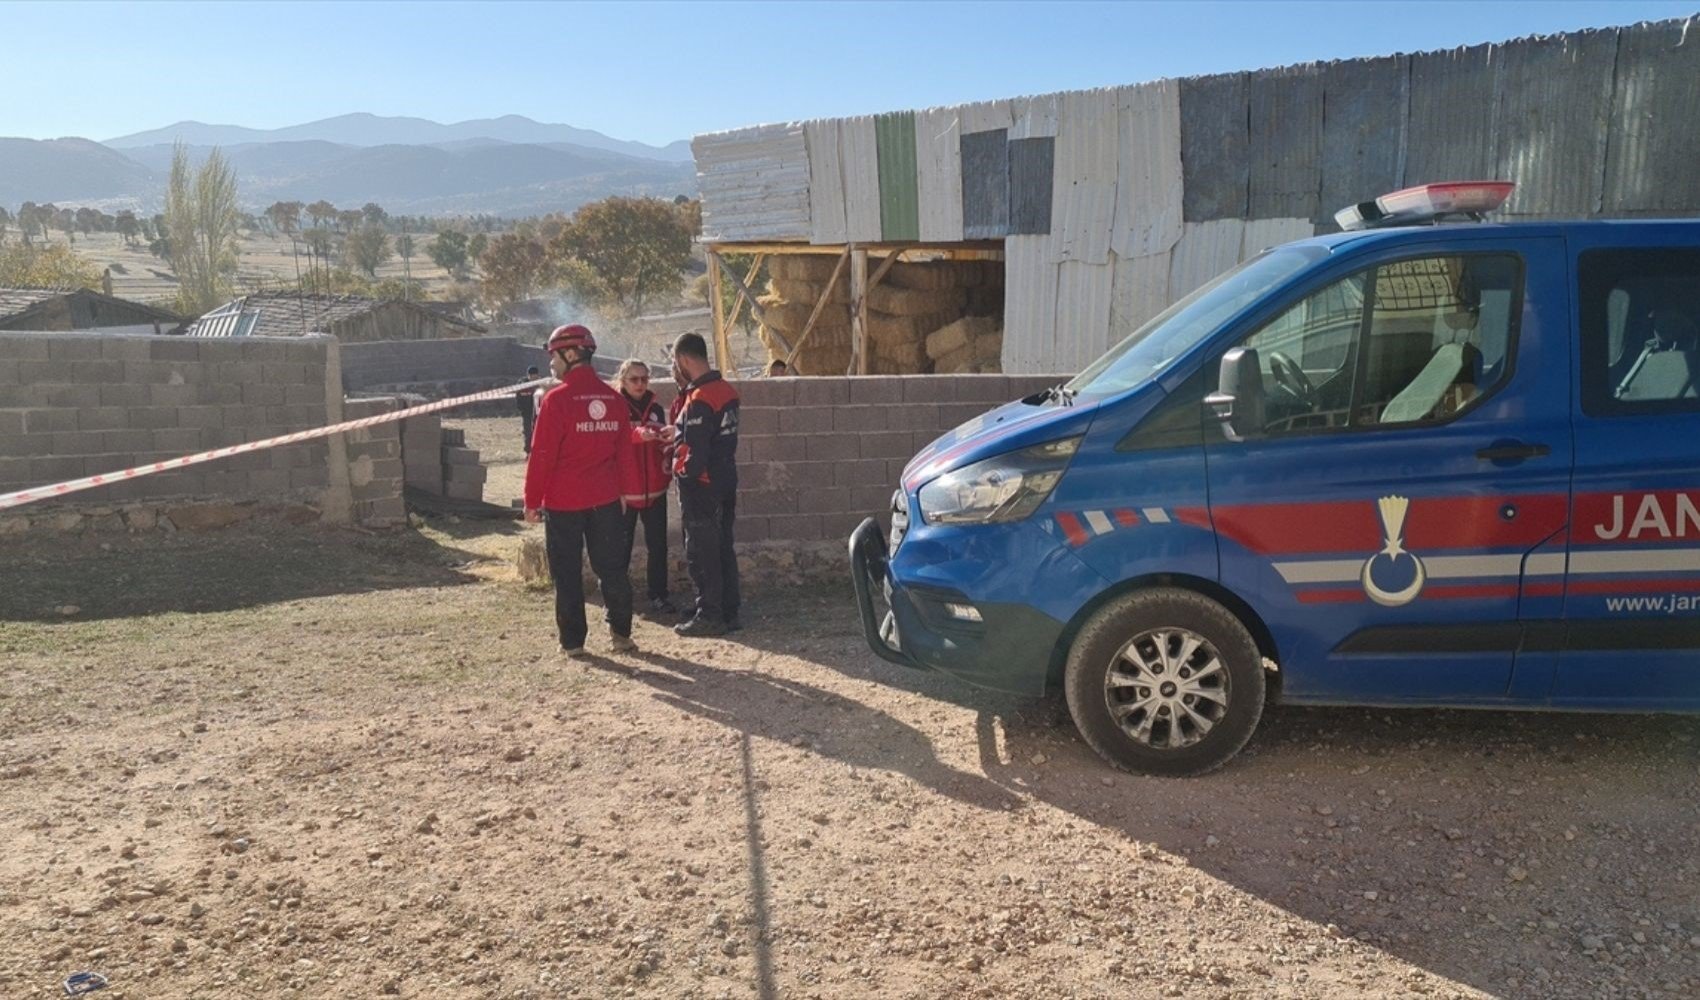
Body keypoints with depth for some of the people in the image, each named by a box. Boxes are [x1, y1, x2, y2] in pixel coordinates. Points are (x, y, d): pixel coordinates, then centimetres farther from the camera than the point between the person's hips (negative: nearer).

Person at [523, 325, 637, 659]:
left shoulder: (557, 399, -12)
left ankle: (573, 642, 10)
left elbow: (541, 454, -11)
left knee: (567, 572, 5)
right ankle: (621, 633, 16)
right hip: (606, 499, 4)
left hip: (563, 501, -4)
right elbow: (624, 452, 9)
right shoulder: (614, 399, 4)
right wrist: (623, 490, 18)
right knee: (611, 567, 12)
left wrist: (532, 500, -4)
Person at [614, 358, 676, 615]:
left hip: (655, 489, 4)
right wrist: (638, 434, -39)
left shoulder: (655, 409, 10)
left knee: (658, 545, 5)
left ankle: (658, 596, 13)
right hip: (624, 490, -4)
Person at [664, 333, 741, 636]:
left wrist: (681, 471, -5)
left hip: (701, 486, -9)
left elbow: (695, 453, -22)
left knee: (701, 554, 1)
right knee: (723, 549, 14)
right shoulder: (726, 390, 6)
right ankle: (729, 612, 21)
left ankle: (710, 617, 7)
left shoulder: (699, 399, -21)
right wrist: (679, 432, 15)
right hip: (726, 482, 9)